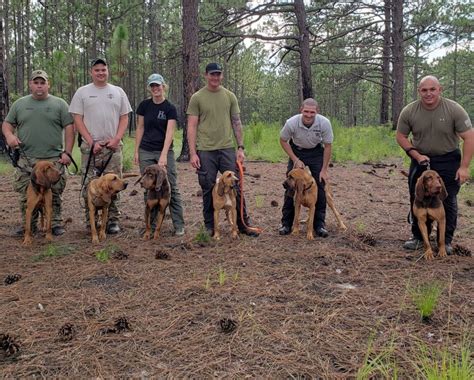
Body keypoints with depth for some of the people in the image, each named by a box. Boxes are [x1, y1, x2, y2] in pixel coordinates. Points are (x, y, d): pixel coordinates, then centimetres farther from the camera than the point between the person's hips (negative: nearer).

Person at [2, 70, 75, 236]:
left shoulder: (59, 104, 6)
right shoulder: (19, 104, 12)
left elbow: (69, 128, 2)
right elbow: (7, 123, 17)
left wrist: (67, 152, -6)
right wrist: (9, 135, -7)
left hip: (54, 159, -2)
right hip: (26, 160, 2)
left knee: (54, 194, 1)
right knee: (26, 195, 5)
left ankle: (56, 224, 13)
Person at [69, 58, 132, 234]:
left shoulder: (118, 92, 11)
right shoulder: (82, 92, 5)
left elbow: (124, 118, 9)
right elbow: (77, 120, 1)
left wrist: (116, 139, -6)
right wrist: (92, 142, -9)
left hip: (113, 146, 1)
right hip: (90, 146, -1)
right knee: (89, 185, 0)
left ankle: (113, 221, 10)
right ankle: (90, 221, 10)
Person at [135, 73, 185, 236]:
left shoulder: (170, 108, -6)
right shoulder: (144, 105, 3)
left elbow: (169, 132, -14)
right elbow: (140, 128, 8)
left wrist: (163, 155, -23)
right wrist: (136, 151, 4)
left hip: (165, 151, -3)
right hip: (146, 152, 3)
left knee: (172, 188, -4)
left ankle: (179, 226, 3)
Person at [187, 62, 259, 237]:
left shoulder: (230, 96, 8)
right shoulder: (197, 98, 0)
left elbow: (236, 123, 10)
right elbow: (192, 127, -2)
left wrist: (240, 147, 3)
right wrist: (192, 153, -8)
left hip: (227, 149, 2)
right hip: (205, 151, -2)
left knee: (235, 188, 3)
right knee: (208, 190, 6)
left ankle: (243, 224, 12)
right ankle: (209, 226, 18)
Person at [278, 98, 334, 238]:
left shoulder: (324, 123, -28)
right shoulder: (292, 123, -29)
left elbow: (328, 146, -13)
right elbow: (283, 141, -9)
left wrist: (324, 170, -13)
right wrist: (295, 160, -14)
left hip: (316, 152, 0)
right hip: (296, 151, 0)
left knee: (320, 186, -6)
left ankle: (319, 224, 4)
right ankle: (286, 223, 5)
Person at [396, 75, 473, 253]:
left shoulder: (454, 109, -17)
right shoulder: (409, 111, -12)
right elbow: (401, 136, 0)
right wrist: (417, 156, -13)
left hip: (448, 161, -2)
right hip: (421, 160, 2)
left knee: (448, 202, 3)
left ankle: (446, 240, 17)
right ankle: (418, 237, 24)